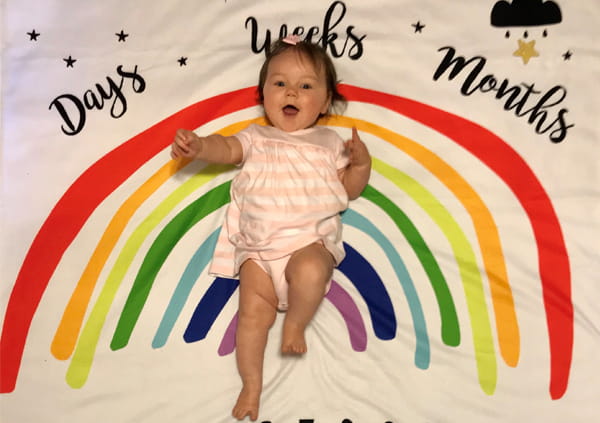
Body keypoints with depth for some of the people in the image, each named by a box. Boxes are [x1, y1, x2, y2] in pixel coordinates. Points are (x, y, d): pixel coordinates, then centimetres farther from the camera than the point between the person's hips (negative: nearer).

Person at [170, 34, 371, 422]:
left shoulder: (329, 143, 15)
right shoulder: (256, 138, 17)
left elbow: (346, 191, 13)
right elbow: (227, 148, -2)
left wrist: (361, 165, -6)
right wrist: (199, 146, -23)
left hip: (310, 241, -1)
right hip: (258, 248, 2)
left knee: (310, 272, -35)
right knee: (254, 312, -11)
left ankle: (296, 324, -8)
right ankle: (252, 385, 2)